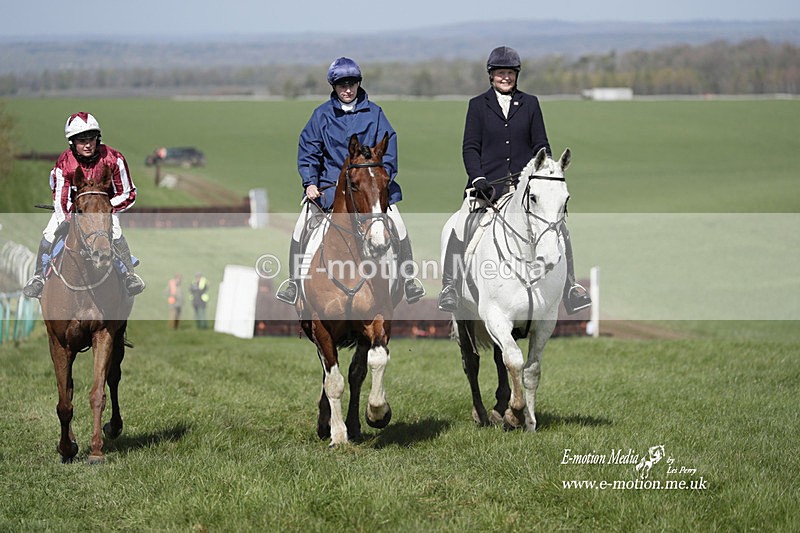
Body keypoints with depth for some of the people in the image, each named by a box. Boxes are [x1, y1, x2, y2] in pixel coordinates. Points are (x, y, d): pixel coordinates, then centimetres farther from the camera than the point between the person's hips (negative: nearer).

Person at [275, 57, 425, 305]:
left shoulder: (374, 113, 2)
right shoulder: (322, 115, 3)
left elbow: (388, 149, 0)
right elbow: (308, 150, 3)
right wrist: (310, 182, -10)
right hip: (329, 184, 0)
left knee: (397, 225, -13)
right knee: (302, 226, -11)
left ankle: (408, 279, -3)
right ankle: (294, 281, 1)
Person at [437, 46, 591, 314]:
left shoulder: (530, 103, 12)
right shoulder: (478, 105, 9)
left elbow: (541, 145, 13)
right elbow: (470, 148, 5)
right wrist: (478, 178, -9)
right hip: (487, 182, -1)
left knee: (558, 227, -10)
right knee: (461, 228, -19)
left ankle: (570, 285, 3)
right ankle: (449, 287, -5)